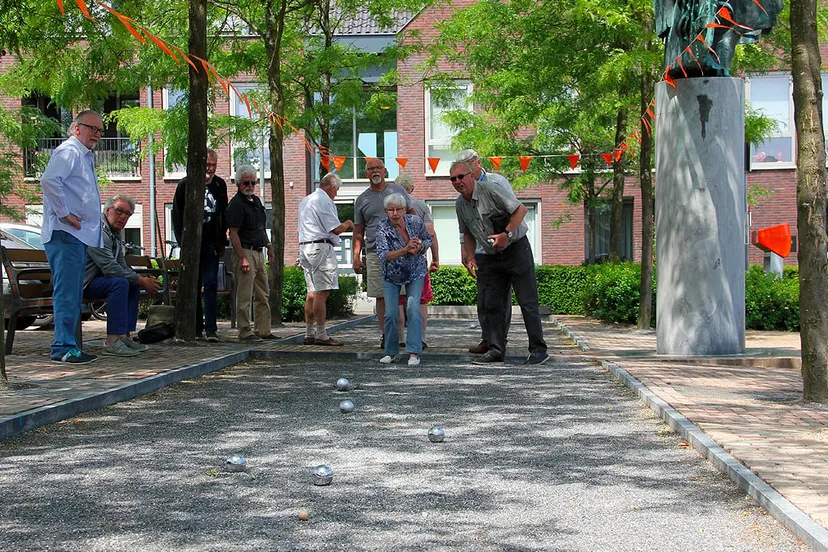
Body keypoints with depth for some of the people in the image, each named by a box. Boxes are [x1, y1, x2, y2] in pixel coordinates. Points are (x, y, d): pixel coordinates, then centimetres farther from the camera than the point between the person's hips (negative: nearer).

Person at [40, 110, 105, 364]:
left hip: (78, 235, 10)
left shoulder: (85, 156, 23)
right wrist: (64, 214, -22)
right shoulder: (69, 151, -9)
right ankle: (64, 347, -10)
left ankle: (66, 345, 17)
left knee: (72, 295, 12)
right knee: (67, 293, -11)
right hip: (66, 233, -10)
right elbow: (49, 180, -26)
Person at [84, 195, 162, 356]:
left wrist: (142, 280, -3)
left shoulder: (115, 234, 16)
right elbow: (110, 268, -26)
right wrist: (141, 280, -19)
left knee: (133, 285, 3)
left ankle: (124, 335, 0)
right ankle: (112, 341, -32)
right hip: (81, 283, -10)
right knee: (120, 282, -29)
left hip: (96, 279, 10)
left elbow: (122, 267, 16)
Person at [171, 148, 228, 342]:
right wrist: (183, 243, -5)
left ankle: (211, 328, -11)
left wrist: (221, 242, 10)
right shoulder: (185, 184, -1)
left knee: (211, 285, -7)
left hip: (210, 245, 1)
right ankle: (196, 326, 13)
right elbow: (177, 216, 1)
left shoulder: (220, 185, 8)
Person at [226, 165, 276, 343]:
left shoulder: (256, 201, 16)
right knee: (245, 296, -6)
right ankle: (245, 333, -2)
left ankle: (263, 330, 20)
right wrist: (242, 258, -22)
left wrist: (269, 246, 21)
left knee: (263, 294, 13)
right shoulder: (236, 204, -12)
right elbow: (233, 233, -17)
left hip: (258, 253, 9)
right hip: (245, 252, -9)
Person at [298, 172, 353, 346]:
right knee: (321, 293, -9)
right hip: (321, 247, -10)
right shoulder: (324, 201, -9)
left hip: (304, 246, 10)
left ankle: (309, 334, 13)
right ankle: (321, 335, -10)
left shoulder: (305, 200, 21)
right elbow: (336, 229, -13)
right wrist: (347, 224, 7)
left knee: (312, 293, 11)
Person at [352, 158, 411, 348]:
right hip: (375, 254, 1)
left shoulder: (398, 190, 11)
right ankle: (386, 333, 6)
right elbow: (358, 231, 14)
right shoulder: (362, 199, 13)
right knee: (381, 296, 0)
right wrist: (356, 256, 6)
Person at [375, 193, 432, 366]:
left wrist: (419, 247, -19)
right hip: (391, 275, -1)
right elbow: (383, 255, -31)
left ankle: (414, 352, -14)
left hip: (415, 273, 1)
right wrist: (405, 249, -42)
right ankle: (391, 352, 11)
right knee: (391, 313, -8)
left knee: (413, 308, -16)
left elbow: (428, 239, 3)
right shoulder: (382, 227, -21)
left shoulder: (415, 221, -15)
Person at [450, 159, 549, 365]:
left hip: (516, 249, -7)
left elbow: (521, 209, -17)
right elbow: (467, 233, 20)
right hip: (491, 256, 7)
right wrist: (470, 258, 8)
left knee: (527, 302, -7)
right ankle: (496, 350, 10)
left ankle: (538, 350, -3)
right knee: (491, 303, 4)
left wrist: (507, 234, -24)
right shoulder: (460, 204, 6)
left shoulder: (490, 190, -15)